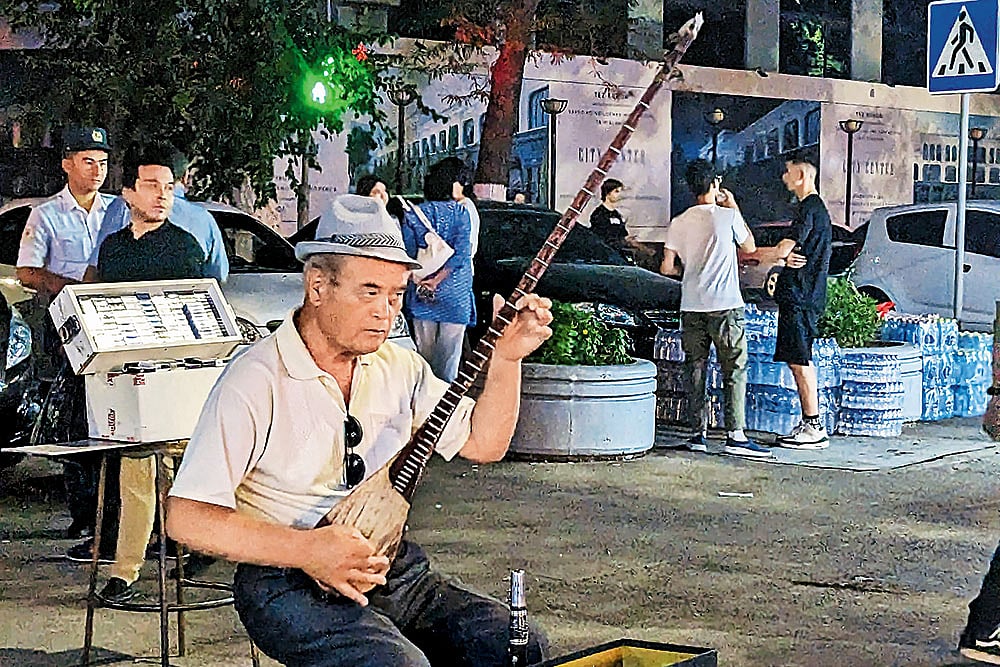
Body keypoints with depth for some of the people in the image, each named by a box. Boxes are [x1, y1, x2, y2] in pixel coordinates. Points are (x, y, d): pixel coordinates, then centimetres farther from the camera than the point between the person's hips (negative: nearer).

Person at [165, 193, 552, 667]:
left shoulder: (400, 368, 7)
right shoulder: (257, 380, -14)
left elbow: (483, 443, 14)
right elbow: (186, 518, -18)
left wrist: (507, 357, -1)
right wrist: (308, 550, -26)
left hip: (389, 569, 6)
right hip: (288, 585, -6)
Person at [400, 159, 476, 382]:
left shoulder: (413, 214, 4)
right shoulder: (460, 212, -4)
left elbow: (407, 253, -4)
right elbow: (460, 252, -14)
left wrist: (419, 282, -5)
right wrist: (437, 280, -12)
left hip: (421, 297, 3)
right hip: (454, 295, -3)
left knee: (424, 352, 10)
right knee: (449, 354, 2)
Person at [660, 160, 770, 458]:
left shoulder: (678, 223, 5)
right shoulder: (727, 216, -5)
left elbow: (666, 268, 5)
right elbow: (750, 247, 11)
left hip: (691, 307, 4)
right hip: (725, 305, -4)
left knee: (695, 370, 9)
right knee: (735, 370, -1)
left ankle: (699, 433, 9)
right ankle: (736, 435, -7)